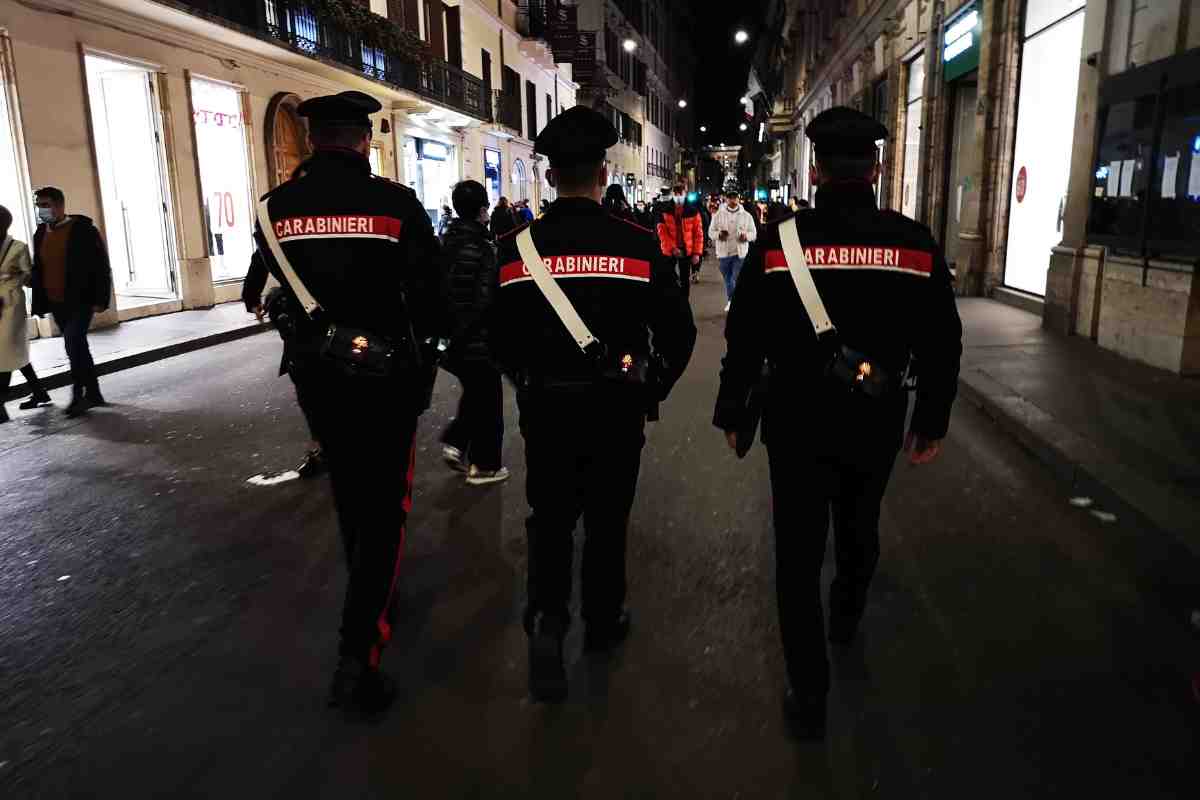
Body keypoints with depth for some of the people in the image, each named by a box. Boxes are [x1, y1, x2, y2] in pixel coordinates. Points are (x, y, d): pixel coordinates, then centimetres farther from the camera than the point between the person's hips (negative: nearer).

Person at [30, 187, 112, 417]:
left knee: (73, 344, -17)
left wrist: (100, 300, -15)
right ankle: (93, 393, 20)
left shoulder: (83, 229, -7)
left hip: (81, 301, -7)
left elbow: (101, 266, -10)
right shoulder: (40, 233, 12)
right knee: (76, 347, 11)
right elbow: (38, 271, 14)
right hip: (57, 304, 7)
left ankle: (79, 395, -8)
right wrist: (39, 303, 10)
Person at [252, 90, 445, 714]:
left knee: (349, 493, 23)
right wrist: (424, 339, 13)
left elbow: (274, 293, 8)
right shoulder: (396, 204, -13)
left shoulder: (275, 208, -2)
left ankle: (371, 598, 44)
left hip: (315, 375, 5)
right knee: (384, 505, 3)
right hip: (386, 376, -4)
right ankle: (358, 657, -3)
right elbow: (429, 295, -8)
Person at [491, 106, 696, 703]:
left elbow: (499, 339, -2)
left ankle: (547, 620, -2)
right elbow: (679, 334, -7)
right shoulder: (638, 244, -9)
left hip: (545, 408, 1)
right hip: (616, 408, 0)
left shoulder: (517, 247, -7)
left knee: (550, 517, 16)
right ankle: (603, 622, 33)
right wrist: (653, 391, 9)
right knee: (607, 518, 17)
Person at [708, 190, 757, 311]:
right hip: (723, 252, 2)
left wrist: (746, 236, -18)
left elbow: (753, 233, 5)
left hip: (740, 253, -2)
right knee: (727, 280, 12)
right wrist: (718, 234, -18)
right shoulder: (718, 215, 2)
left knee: (737, 280, -8)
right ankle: (730, 302, 27)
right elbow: (711, 232, 4)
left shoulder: (746, 215, 1)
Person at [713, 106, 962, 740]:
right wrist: (932, 422, 10)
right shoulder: (915, 243, -7)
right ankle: (847, 618, 55)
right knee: (859, 528, 27)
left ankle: (809, 698, 15)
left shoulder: (778, 240, -12)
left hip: (797, 422, -2)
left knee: (799, 551, 8)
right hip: (876, 423, 3)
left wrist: (731, 412, 5)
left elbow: (743, 340, -8)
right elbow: (943, 344, -2)